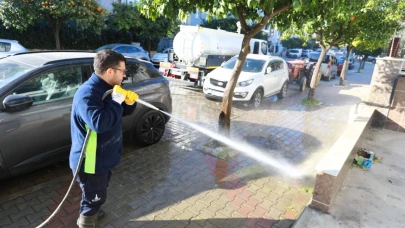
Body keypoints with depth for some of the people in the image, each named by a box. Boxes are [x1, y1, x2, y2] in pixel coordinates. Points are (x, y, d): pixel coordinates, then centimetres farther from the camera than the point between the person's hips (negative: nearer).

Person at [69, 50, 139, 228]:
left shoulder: (106, 88, 4)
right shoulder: (87, 94, -28)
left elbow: (123, 112, 12)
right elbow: (99, 123, -40)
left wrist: (129, 102, -9)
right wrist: (116, 101, -32)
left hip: (103, 157, 10)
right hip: (91, 161, -10)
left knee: (98, 194, 30)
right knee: (95, 197, 9)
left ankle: (92, 212, 53)